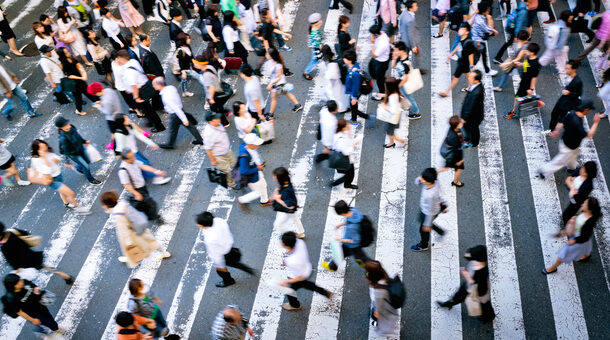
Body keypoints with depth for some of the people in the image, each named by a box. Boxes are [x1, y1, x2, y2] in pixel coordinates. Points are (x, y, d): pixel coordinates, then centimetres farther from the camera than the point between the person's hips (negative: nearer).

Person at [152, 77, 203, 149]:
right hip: (181, 110, 7)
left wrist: (184, 119, -29)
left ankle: (169, 144, 38)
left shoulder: (166, 97, -33)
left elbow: (176, 109, -32)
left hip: (174, 115, -7)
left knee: (173, 130, 16)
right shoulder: (171, 87, -9)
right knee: (190, 126, 17)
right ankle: (200, 140, 28)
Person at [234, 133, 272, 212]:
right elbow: (244, 171, -35)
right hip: (252, 178, -9)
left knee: (263, 185, 30)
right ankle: (241, 200, 33)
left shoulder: (251, 147, -16)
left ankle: (264, 201, 58)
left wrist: (260, 164, -1)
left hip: (258, 173, 9)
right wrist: (257, 168, -27)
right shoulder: (244, 156, -42)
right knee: (258, 192, 13)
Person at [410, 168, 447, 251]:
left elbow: (430, 212, -30)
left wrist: (427, 225, -15)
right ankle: (440, 231, 56)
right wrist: (419, 179, -30)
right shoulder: (432, 182, -23)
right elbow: (417, 182, -5)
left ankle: (423, 245, 53)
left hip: (428, 213, -7)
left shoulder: (431, 195, -44)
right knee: (421, 221, 35)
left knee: (423, 230, 21)